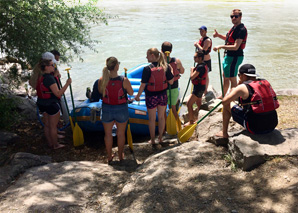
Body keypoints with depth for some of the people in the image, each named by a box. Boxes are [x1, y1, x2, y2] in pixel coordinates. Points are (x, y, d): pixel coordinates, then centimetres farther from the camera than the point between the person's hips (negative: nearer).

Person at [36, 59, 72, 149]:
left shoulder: (41, 78, 5)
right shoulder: (50, 78, -24)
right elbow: (58, 93, -26)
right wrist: (67, 84, -22)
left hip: (42, 104, 9)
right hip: (52, 104, -9)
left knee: (47, 125, 18)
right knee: (53, 126, 5)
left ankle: (50, 143, 31)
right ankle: (55, 145, 18)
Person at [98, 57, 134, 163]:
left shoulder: (101, 80, -15)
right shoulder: (124, 80, -21)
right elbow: (131, 93, -5)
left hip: (107, 109, 1)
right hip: (121, 109, -1)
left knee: (108, 134, 19)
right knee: (121, 133, 19)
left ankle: (109, 156, 32)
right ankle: (120, 155, 35)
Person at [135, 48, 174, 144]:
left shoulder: (147, 69, -20)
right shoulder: (165, 67, -9)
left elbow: (143, 85, -16)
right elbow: (171, 82, -3)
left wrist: (138, 96, -1)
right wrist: (170, 71, 12)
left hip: (151, 97, -4)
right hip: (163, 95, 4)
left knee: (152, 119, 13)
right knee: (161, 117, 20)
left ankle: (152, 140, 25)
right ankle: (160, 137, 33)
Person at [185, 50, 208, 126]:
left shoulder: (200, 67, -23)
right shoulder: (204, 65, 10)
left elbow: (192, 77, -23)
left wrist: (192, 70, -9)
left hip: (198, 87, -11)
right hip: (201, 86, 11)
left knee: (189, 104, -8)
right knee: (199, 104, 20)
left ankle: (191, 121, -2)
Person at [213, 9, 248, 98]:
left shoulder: (241, 30, -21)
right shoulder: (234, 27, 10)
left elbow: (235, 47, -27)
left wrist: (221, 46, -27)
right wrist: (218, 35, 13)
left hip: (234, 57, -11)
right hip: (228, 56, 11)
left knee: (232, 79, -1)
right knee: (225, 77, 22)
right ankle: (223, 96, 37)